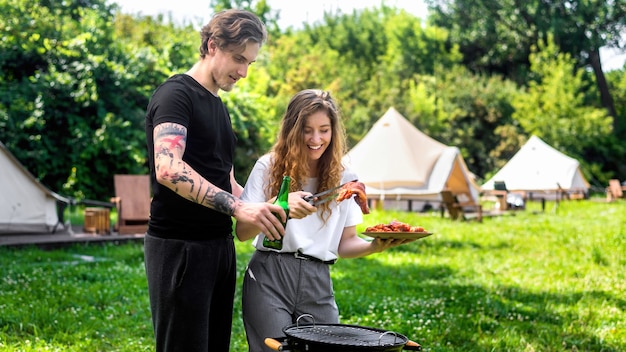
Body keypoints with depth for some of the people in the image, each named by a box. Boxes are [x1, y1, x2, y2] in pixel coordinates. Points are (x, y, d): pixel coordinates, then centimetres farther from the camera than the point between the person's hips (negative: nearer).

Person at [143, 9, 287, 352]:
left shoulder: (218, 105, 17)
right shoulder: (175, 93, -10)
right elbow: (168, 168, -27)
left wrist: (261, 209, 7)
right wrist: (236, 206, -33)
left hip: (220, 245, 9)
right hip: (179, 247, -9)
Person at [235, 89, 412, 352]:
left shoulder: (343, 178, 7)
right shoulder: (269, 167, -1)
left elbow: (345, 243, 8)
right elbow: (242, 232, -7)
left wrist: (375, 246, -13)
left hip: (318, 284, 3)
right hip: (270, 275, -3)